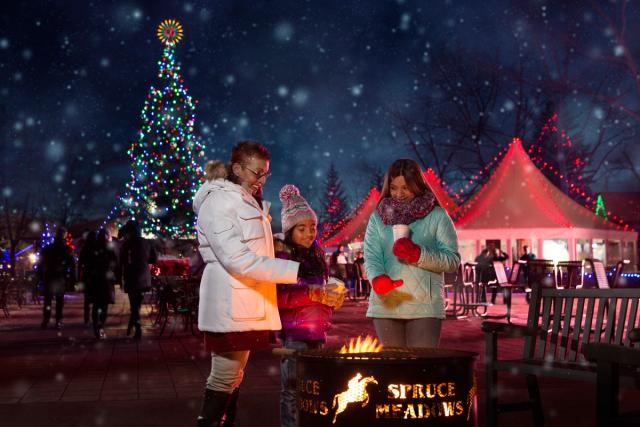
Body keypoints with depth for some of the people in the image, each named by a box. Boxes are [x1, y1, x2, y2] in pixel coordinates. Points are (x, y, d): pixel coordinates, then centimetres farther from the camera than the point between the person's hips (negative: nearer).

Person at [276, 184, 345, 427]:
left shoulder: (316, 258, 15)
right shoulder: (282, 257, -8)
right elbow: (279, 297, -20)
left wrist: (333, 298, 5)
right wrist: (315, 294, -24)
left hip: (317, 332, 7)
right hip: (293, 333, -7)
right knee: (293, 389, -3)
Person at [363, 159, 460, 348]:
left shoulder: (437, 216, 4)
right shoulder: (378, 218, 11)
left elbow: (453, 261, -3)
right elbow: (371, 257, -2)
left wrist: (419, 254, -17)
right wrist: (378, 278, -24)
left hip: (424, 306, -2)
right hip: (386, 305, 3)